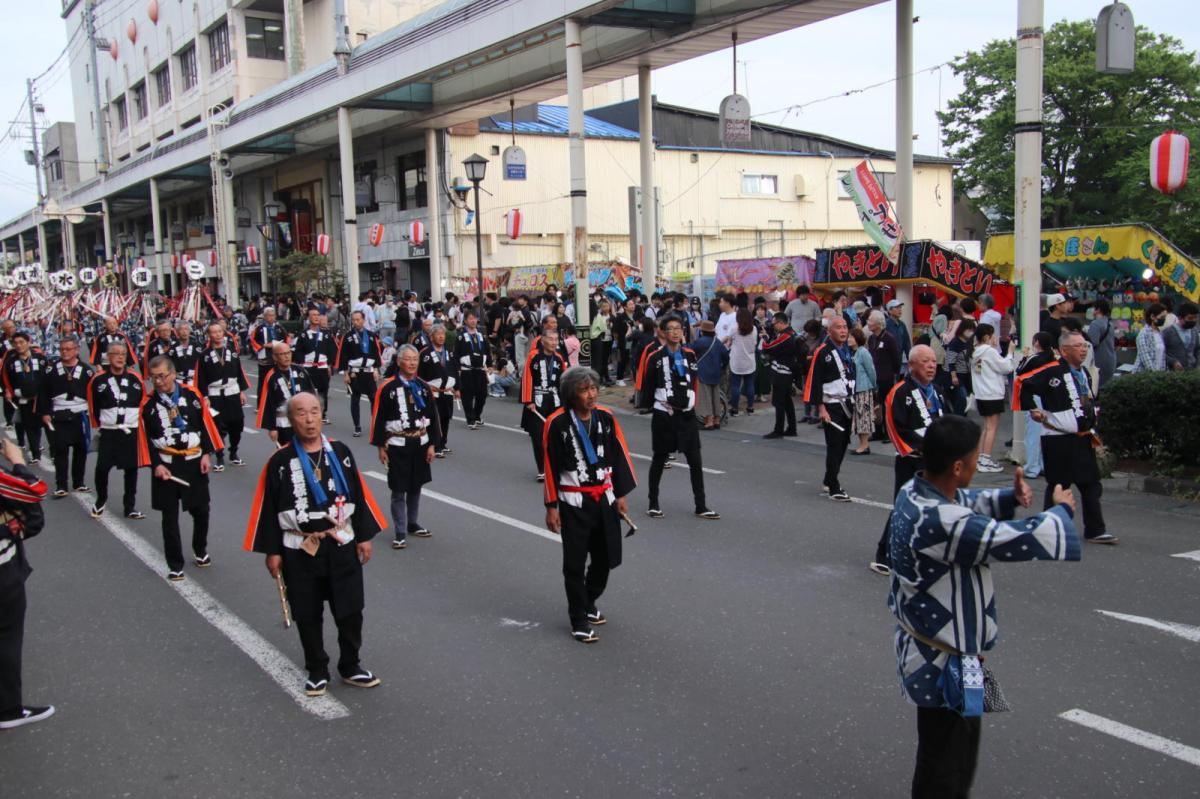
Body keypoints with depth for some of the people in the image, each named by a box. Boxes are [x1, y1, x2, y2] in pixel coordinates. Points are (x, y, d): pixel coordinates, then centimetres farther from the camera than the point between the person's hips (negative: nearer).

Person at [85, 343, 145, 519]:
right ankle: (101, 500, 21)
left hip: (131, 431, 2)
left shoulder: (135, 378, 1)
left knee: (131, 469, 6)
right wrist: (99, 424, 9)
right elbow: (93, 405, 5)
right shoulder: (98, 379, -4)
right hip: (108, 432, -2)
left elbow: (143, 402, 10)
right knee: (102, 468, -5)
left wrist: (138, 422, 8)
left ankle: (130, 507, 17)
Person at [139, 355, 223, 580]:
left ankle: (200, 551, 36)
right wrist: (155, 465, -9)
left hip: (195, 464, 1)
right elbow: (145, 438, -2)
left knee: (200, 510, 12)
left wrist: (206, 454, -4)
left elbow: (205, 424, 1)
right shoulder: (148, 404, -4)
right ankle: (175, 565, 15)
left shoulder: (192, 395, -4)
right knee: (170, 517, 5)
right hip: (165, 466, -1)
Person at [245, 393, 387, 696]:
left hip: (342, 546, 2)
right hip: (300, 552, -2)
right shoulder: (280, 461, -9)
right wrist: (272, 551, -3)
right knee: (308, 616, 10)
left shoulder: (340, 452, -2)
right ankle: (316, 672, 27)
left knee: (350, 611, 9)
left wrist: (364, 537, 5)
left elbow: (359, 496, 5)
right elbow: (269, 508, -4)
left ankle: (350, 667, 28)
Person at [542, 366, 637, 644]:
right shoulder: (557, 423, -14)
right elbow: (550, 467, -9)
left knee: (606, 558, 14)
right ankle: (578, 620, 16)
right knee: (575, 563, 2)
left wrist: (621, 494, 6)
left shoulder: (606, 417, -1)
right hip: (574, 503, -5)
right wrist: (552, 507, -7)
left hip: (604, 498, 5)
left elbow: (619, 455, 7)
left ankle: (589, 603, 38)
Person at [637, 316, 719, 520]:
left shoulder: (689, 355, 7)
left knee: (695, 461, 2)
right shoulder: (655, 357, -7)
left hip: (687, 414, 4)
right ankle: (653, 504, 20)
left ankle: (701, 506, 9)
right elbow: (647, 385, -3)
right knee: (659, 459, 8)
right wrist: (651, 404, 1)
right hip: (663, 415, -4)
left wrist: (691, 403, 14)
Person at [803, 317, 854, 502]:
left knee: (843, 443, 13)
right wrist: (820, 408, -17)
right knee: (834, 445, -7)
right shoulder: (822, 352, -11)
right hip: (831, 406, -7)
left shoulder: (849, 351, 12)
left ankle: (829, 479, 29)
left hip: (848, 404, 7)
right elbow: (815, 381, -13)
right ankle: (834, 488, -3)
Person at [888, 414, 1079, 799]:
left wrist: (1011, 497, -1)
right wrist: (1061, 509, -9)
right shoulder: (940, 522, -34)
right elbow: (1037, 541, -31)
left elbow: (967, 502, 19)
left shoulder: (916, 491, -3)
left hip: (928, 650, 10)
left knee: (953, 760, 28)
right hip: (945, 667, -10)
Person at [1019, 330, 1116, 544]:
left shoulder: (1084, 373, 14)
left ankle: (1095, 531, 14)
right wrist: (1032, 410, -12)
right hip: (1058, 439, -8)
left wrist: (1092, 429, 19)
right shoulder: (1052, 371, -14)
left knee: (1091, 485, 8)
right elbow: (1024, 384, -16)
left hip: (1083, 438, 8)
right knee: (1058, 485, 1)